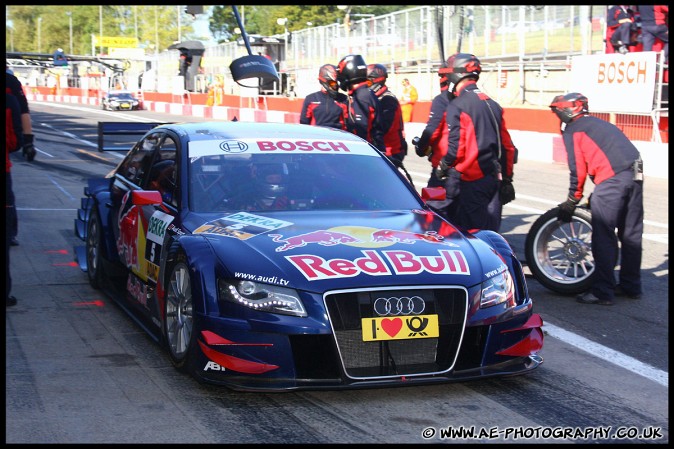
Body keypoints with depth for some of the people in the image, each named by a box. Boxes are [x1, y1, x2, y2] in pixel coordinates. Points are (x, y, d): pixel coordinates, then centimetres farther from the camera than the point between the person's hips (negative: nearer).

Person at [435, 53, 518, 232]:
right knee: (491, 229, 13)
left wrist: (443, 167, 0)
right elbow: (508, 146, 14)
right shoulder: (492, 104, 12)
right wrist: (506, 178, 21)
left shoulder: (457, 106, -12)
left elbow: (456, 146, -17)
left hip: (472, 181, -8)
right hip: (495, 177, 8)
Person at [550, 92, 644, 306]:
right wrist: (598, 193, 34)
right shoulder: (600, 124, 29)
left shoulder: (572, 130, 6)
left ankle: (602, 292, -4)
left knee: (603, 237, -4)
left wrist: (573, 200, 8)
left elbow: (578, 169, -1)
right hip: (636, 175, 8)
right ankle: (631, 285, 25)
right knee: (631, 234, 15)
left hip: (612, 178, -8)